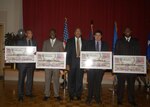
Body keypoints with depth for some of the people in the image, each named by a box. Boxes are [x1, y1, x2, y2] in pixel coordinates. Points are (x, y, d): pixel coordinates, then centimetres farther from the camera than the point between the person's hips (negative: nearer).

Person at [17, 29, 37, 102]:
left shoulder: (34, 42, 12)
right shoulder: (20, 42, 4)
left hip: (31, 63, 3)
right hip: (22, 62, -3)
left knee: (30, 79, 9)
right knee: (21, 79, -2)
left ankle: (28, 93, 21)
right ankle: (20, 95, 4)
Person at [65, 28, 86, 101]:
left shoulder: (84, 42, 9)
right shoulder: (69, 41, 5)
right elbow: (67, 53, 2)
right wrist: (67, 64, -6)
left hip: (81, 62, 1)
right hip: (72, 63, -1)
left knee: (79, 80, 4)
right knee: (71, 80, 3)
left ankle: (78, 95, 17)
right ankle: (71, 95, 17)